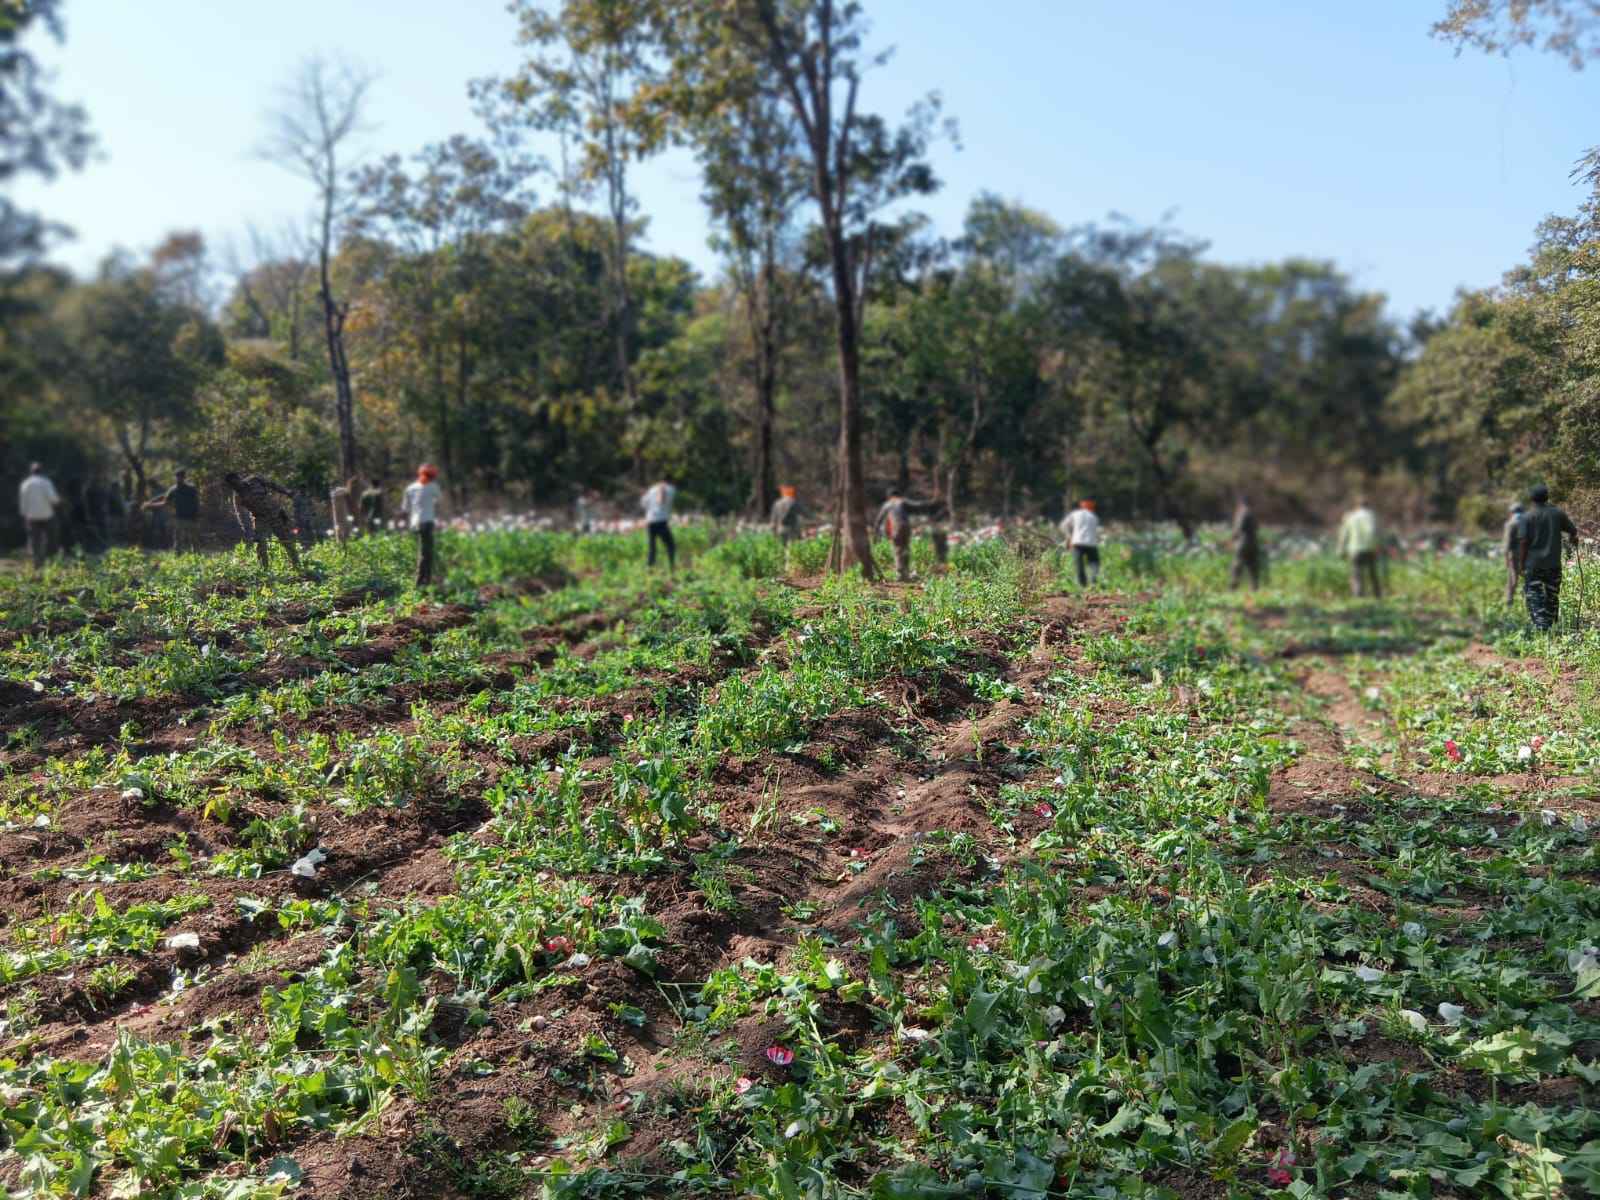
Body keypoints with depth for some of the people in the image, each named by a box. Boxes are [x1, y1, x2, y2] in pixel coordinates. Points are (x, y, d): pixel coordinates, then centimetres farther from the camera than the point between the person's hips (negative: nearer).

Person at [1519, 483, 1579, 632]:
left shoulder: (1527, 516, -7)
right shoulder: (1557, 513, 2)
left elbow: (1524, 542, -10)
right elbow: (1573, 530, 12)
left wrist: (1521, 564, -4)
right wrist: (1574, 540, 36)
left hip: (1533, 564, -3)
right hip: (1553, 564, 3)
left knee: (1534, 598, -1)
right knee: (1552, 596, 13)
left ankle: (1541, 628, -14)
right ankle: (1550, 627, 17)